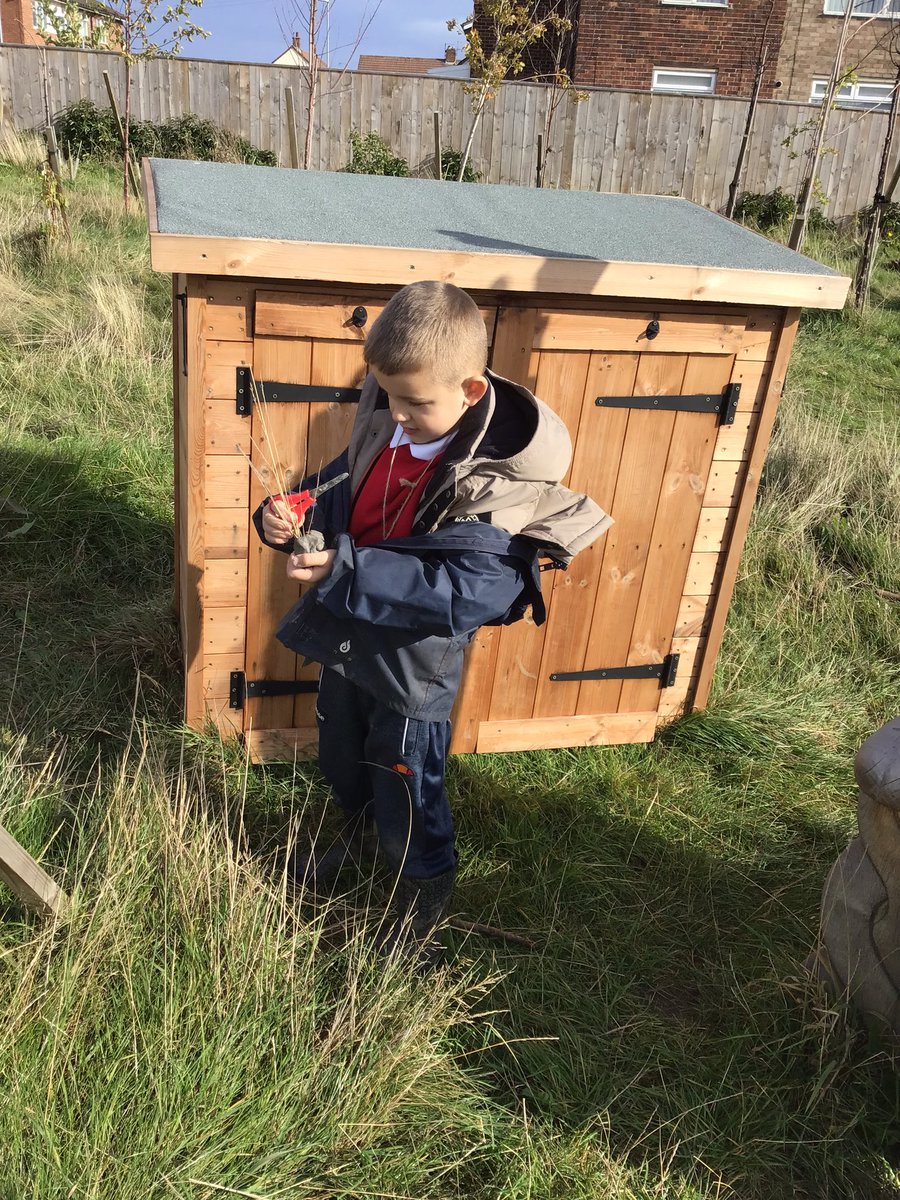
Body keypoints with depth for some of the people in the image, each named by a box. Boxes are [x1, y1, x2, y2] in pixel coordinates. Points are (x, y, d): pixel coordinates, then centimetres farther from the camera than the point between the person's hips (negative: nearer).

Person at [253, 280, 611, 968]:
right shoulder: (382, 428, -8)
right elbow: (337, 490, 8)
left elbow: (465, 594, -35)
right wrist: (287, 517, -14)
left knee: (407, 797, 12)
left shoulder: (500, 479, -27)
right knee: (340, 758, 29)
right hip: (347, 639, 7)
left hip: (414, 665, -7)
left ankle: (425, 895, 43)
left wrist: (347, 570, -37)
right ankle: (357, 834, 62)